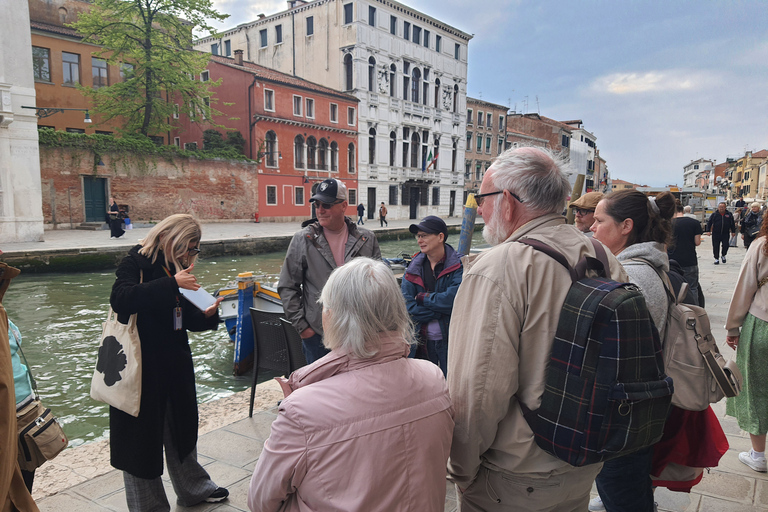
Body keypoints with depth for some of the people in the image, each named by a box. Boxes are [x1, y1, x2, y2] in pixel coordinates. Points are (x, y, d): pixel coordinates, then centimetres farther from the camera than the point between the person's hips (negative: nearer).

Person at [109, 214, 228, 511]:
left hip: (175, 365, 7)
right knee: (142, 435, 7)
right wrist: (172, 283, -34)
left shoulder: (175, 268, 7)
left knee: (181, 428, 21)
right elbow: (120, 298, -32)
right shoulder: (137, 262, -12)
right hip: (142, 367, -7)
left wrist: (207, 315, -10)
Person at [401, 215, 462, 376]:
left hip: (450, 340, -3)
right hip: (421, 341, 4)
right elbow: (408, 307, -6)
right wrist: (441, 311, -14)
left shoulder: (458, 266, -6)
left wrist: (421, 297, -8)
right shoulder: (413, 268, 5)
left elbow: (451, 300, -20)